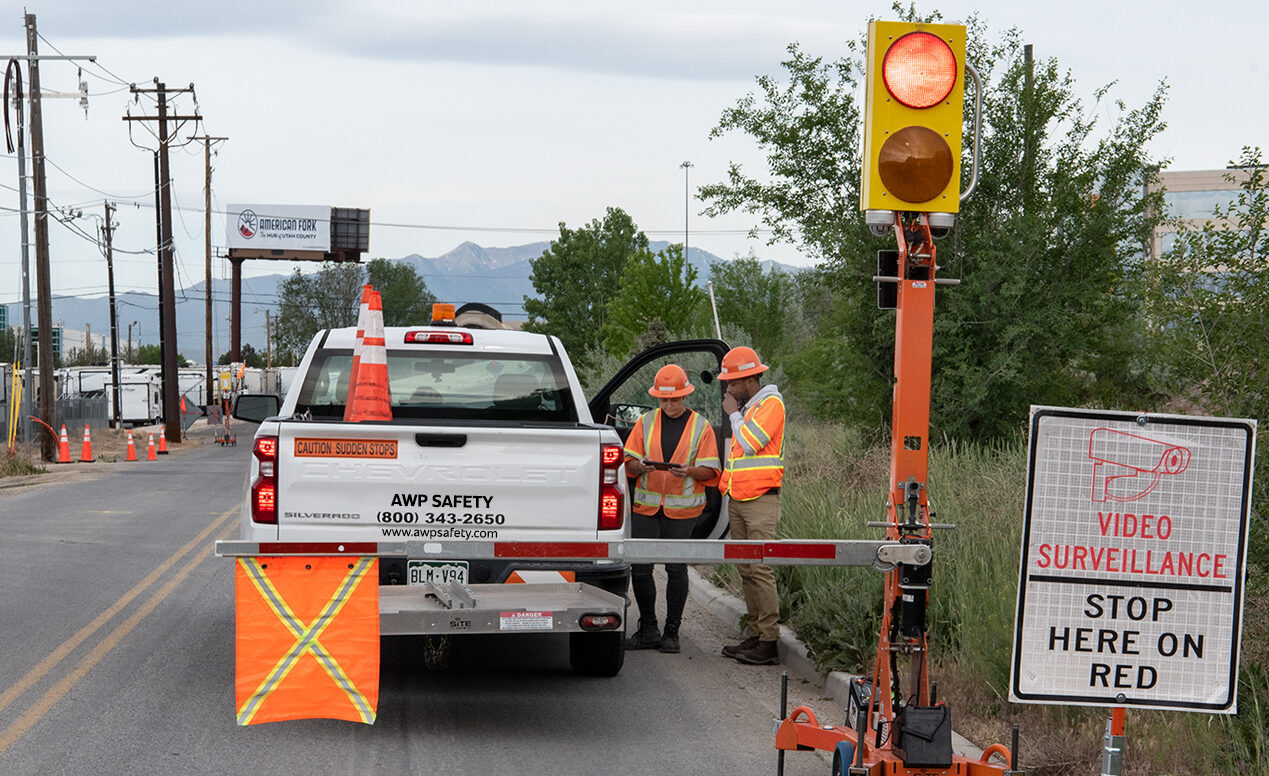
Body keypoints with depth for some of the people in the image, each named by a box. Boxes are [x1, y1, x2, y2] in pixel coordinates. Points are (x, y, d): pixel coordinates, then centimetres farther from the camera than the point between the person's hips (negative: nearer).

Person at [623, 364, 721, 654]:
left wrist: (689, 471, -21)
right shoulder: (646, 422, 9)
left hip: (682, 508, -2)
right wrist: (640, 466, -16)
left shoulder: (701, 426, 3)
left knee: (676, 569, 0)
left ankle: (671, 632, 9)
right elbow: (629, 461, 7)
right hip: (646, 506, 2)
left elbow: (710, 471, 0)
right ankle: (648, 630, 13)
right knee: (640, 568, 0)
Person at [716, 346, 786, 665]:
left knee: (761, 569, -12)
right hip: (737, 500, 9)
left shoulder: (771, 403, -7)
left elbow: (750, 443, -18)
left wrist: (734, 414, -5)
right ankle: (756, 636, 11)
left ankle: (770, 643, -11)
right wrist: (726, 484, 20)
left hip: (761, 500, -9)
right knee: (746, 571, 8)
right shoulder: (745, 406, 20)